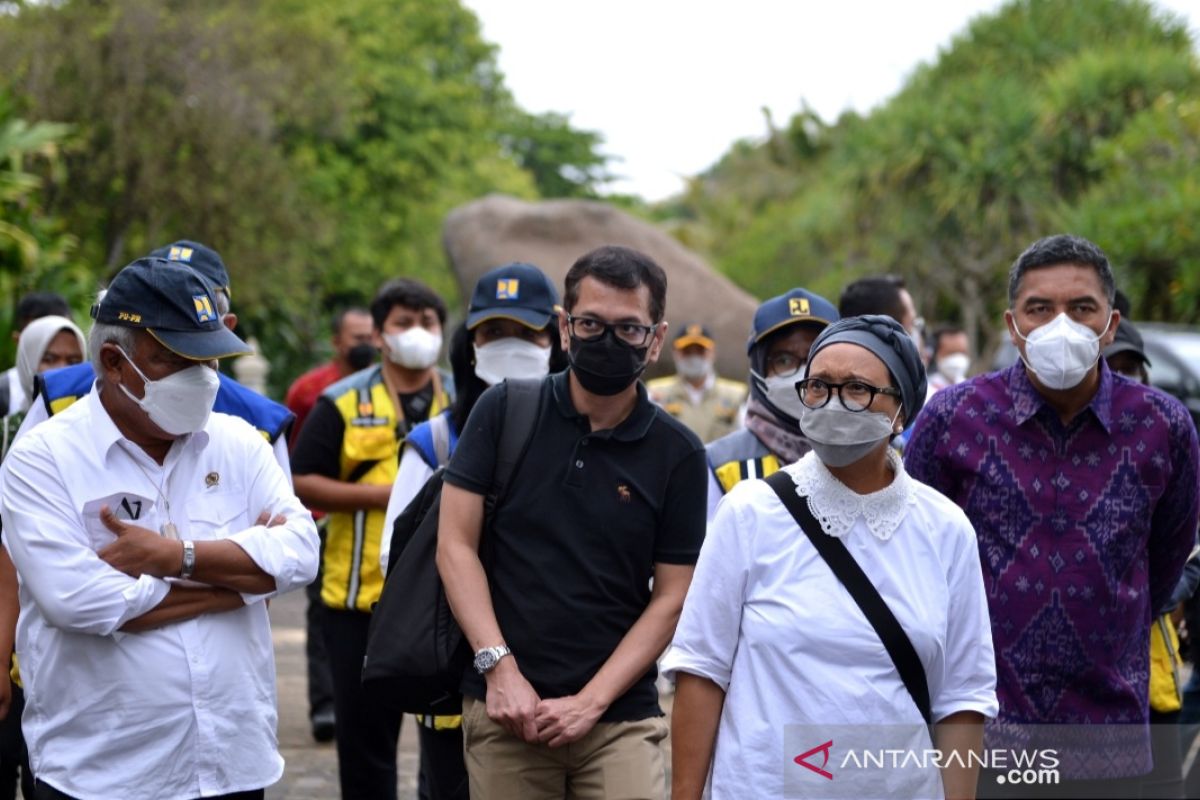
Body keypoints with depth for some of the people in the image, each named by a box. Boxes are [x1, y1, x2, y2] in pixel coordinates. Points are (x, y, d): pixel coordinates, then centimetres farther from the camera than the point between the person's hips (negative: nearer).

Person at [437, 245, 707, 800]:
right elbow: (455, 546, 0)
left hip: (620, 719, 0)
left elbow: (670, 599, 1)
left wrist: (591, 702, -8)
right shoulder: (505, 412, 2)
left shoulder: (677, 453, 2)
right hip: (505, 711, 0)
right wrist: (500, 667, -9)